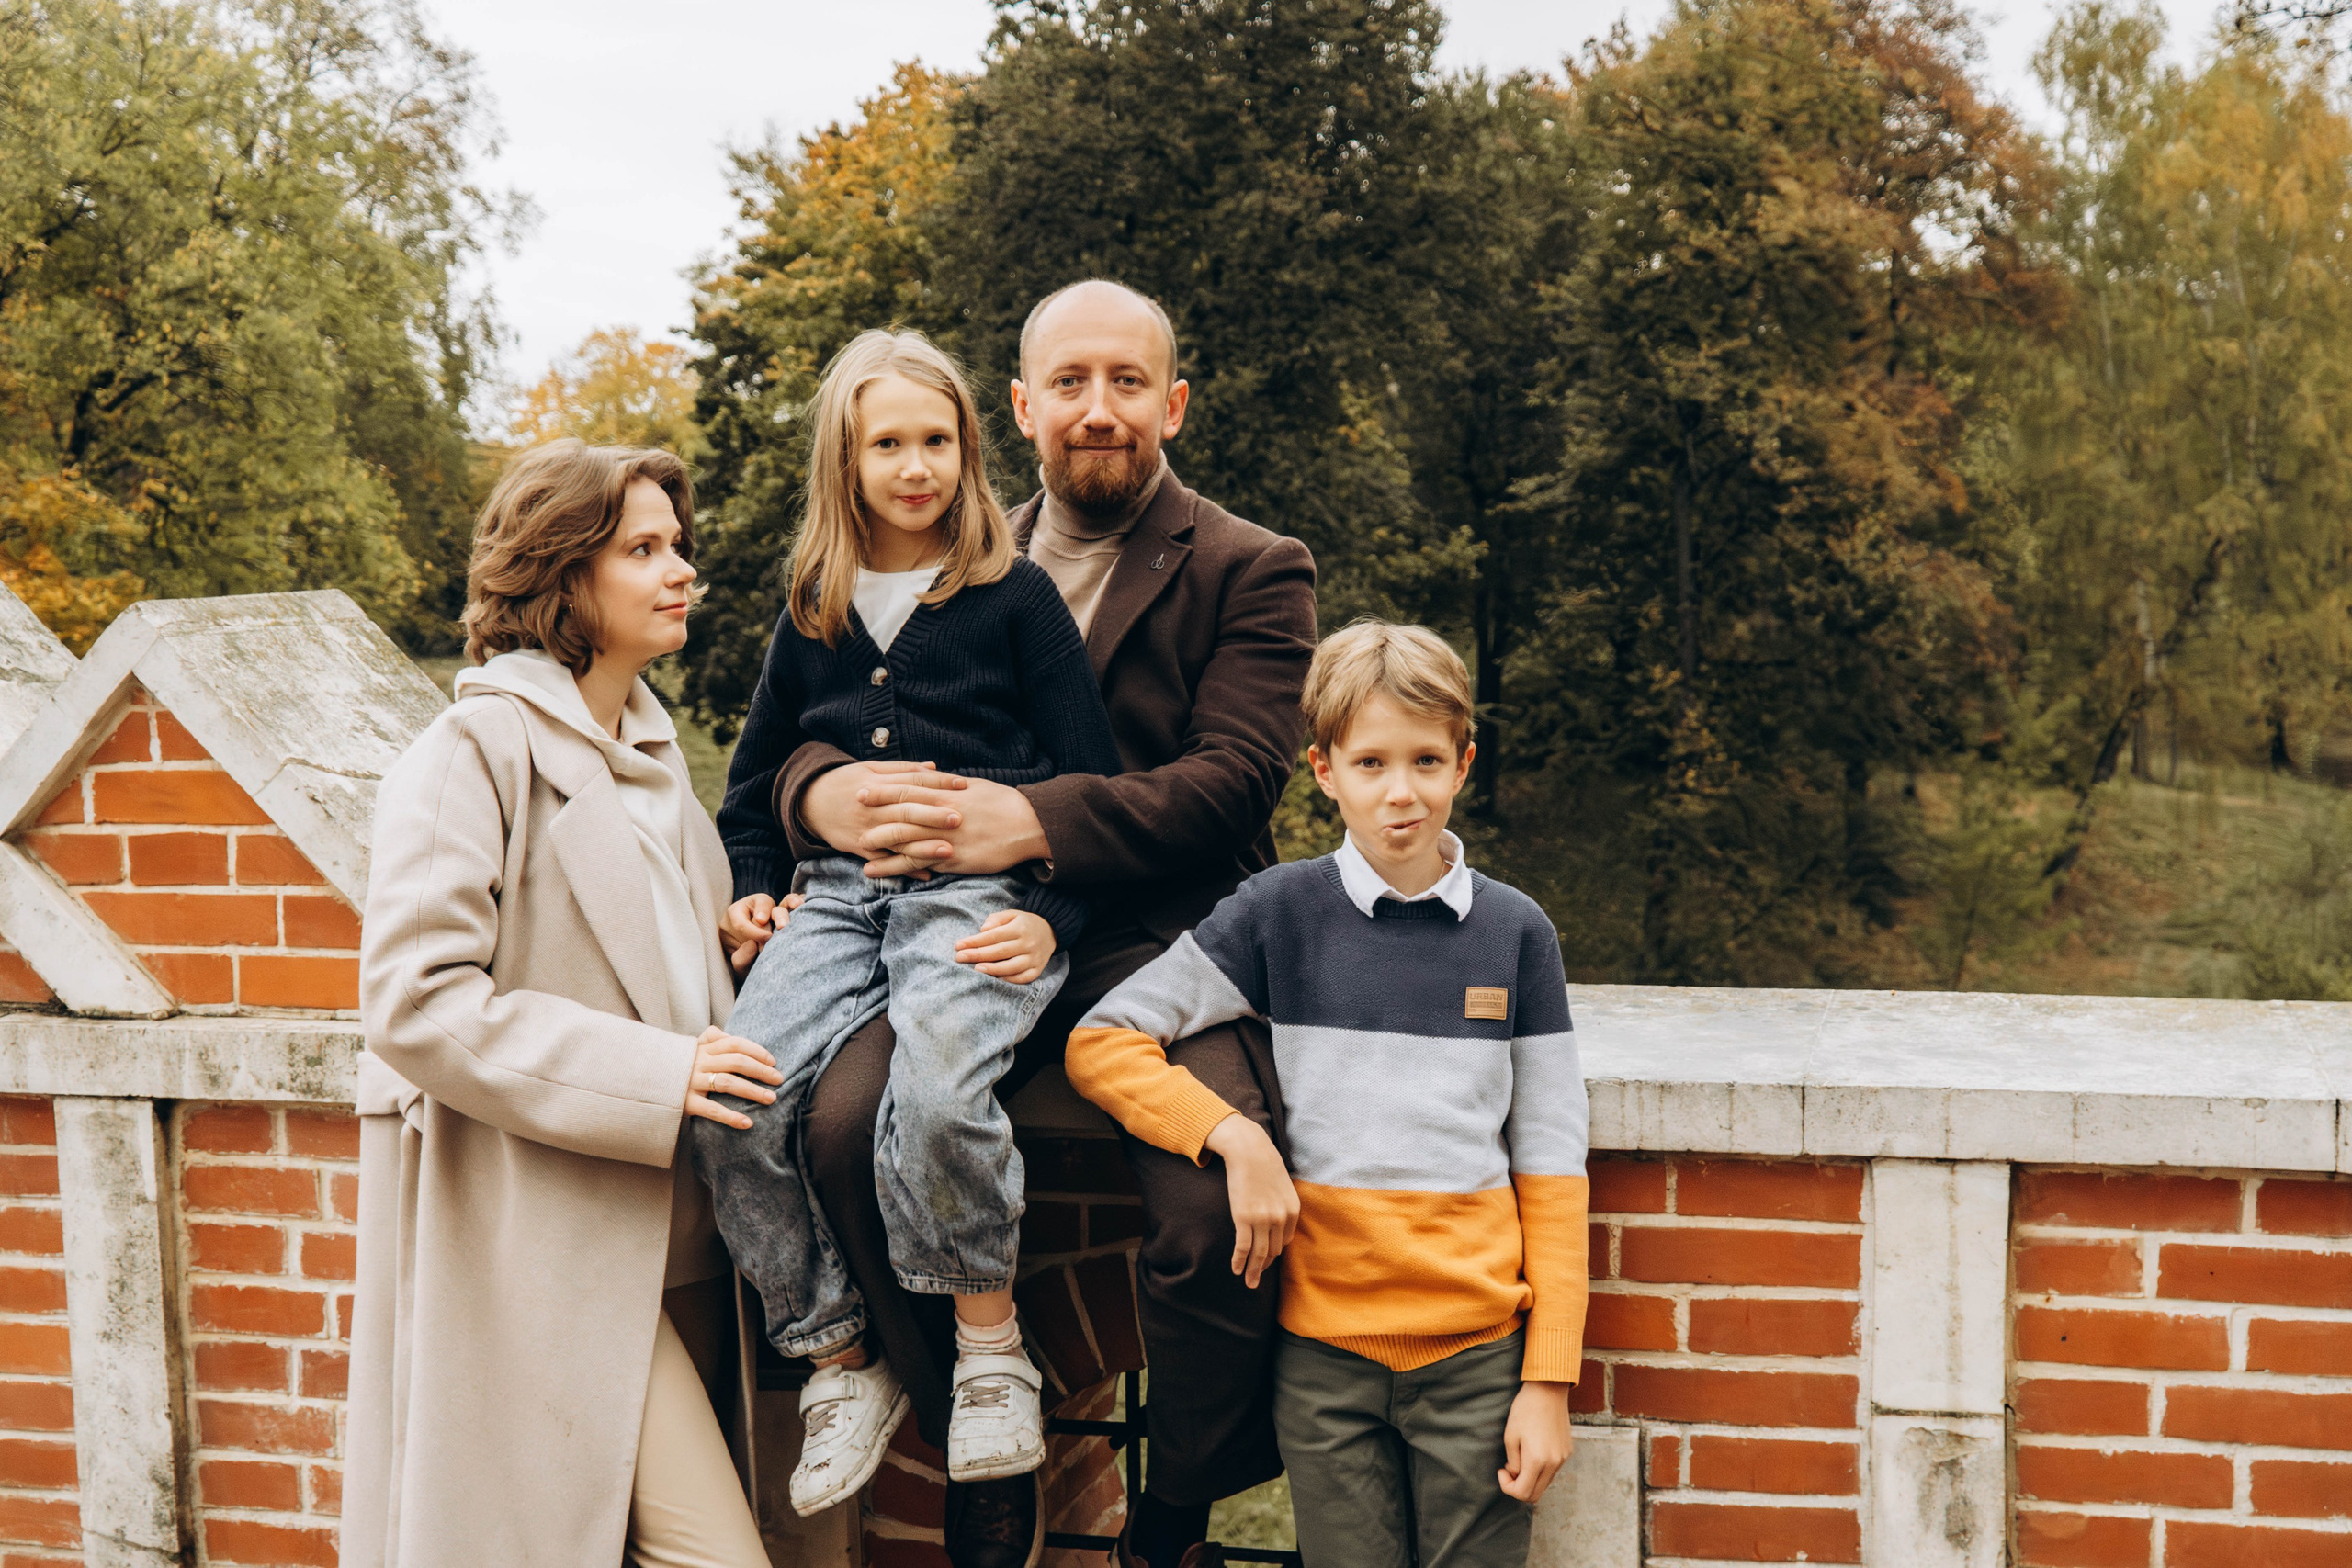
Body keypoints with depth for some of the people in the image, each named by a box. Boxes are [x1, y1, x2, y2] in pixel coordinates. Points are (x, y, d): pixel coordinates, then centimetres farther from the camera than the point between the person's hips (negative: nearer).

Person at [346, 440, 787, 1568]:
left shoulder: (650, 748, 18)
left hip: (667, 1229, 8)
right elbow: (414, 1000, -18)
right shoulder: (478, 746, -9)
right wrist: (652, 1076, -21)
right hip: (534, 1232, -8)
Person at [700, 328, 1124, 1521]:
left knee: (932, 1086, -36)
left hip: (980, 895, -4)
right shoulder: (812, 616, 20)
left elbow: (1089, 780, 4)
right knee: (735, 1101, -23)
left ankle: (992, 1346, -13)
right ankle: (842, 1364, -6)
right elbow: (755, 774, 31)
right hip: (838, 895, 5)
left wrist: (1053, 920, -8)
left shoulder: (1014, 596, 7)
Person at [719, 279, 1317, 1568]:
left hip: (1163, 941, -3)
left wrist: (1037, 823, -21)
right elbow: (794, 733, 15)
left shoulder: (1252, 573, 8)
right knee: (847, 1119, -25)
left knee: (1214, 1214, -28)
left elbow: (1232, 778, -8)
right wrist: (818, 791, -11)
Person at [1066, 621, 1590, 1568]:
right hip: (1323, 1348, -1)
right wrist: (1234, 1136, -14)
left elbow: (1549, 1168, 3)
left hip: (1478, 1349, 1)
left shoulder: (1516, 934, 3)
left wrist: (1550, 1380, -1)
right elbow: (1099, 1042, 0)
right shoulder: (1280, 913, 0)